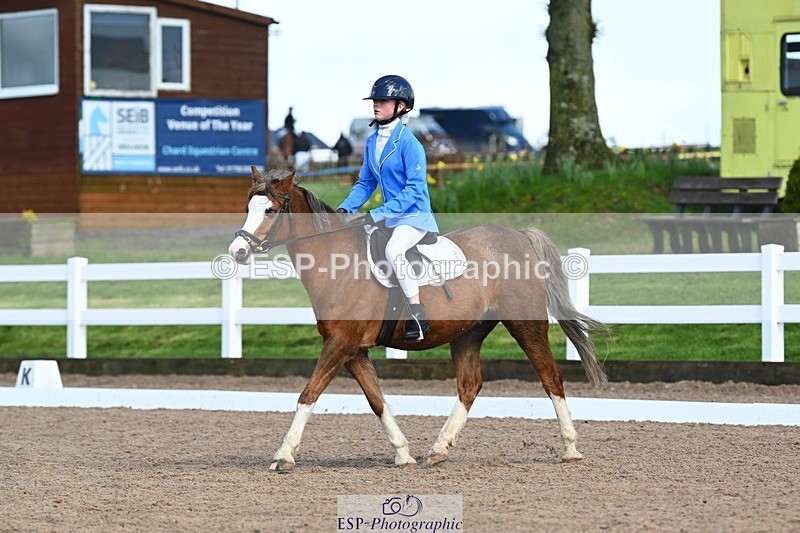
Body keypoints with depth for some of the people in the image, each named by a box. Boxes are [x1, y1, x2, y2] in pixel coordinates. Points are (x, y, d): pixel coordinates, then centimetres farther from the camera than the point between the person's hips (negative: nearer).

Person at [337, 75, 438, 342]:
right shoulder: (372, 142, 8)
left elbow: (415, 189, -20)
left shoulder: (409, 143, -16)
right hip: (388, 215, 9)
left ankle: (419, 318, -28)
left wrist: (379, 214, -25)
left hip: (415, 214, -9)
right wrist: (345, 208, -1)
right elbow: (365, 183, 16)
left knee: (393, 250, -33)